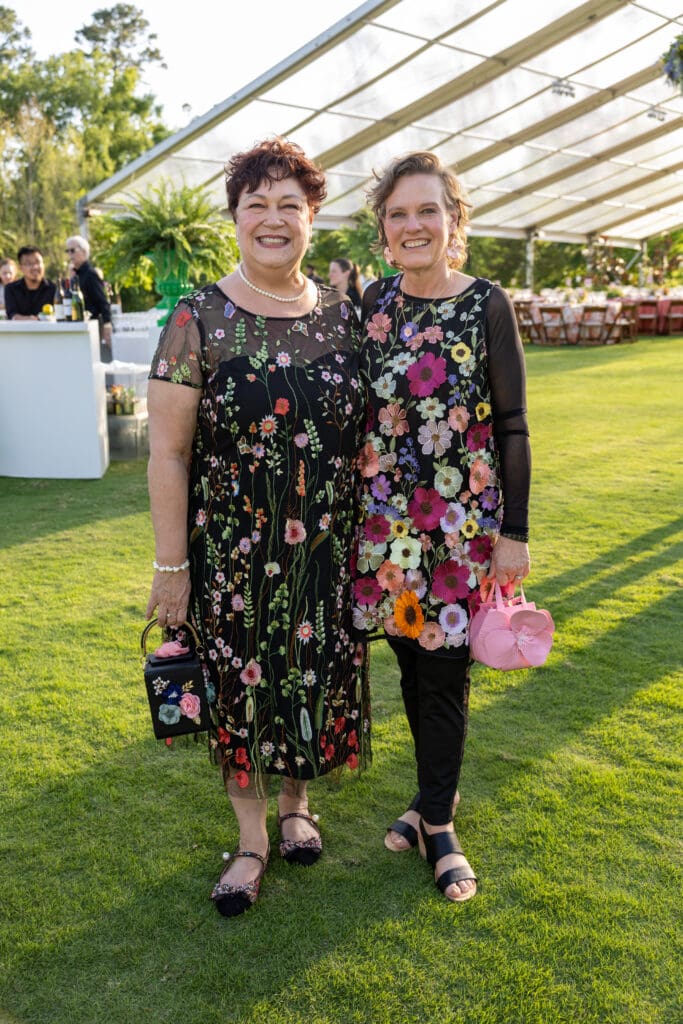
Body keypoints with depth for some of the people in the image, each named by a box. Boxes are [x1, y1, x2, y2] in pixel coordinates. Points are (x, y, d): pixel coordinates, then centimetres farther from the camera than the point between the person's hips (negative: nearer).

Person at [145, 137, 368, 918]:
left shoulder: (340, 317, 3)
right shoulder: (199, 320, -8)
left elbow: (364, 433, 10)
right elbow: (167, 450, -8)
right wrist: (171, 565, -9)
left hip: (327, 546, 3)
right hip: (232, 550, -2)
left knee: (316, 673, 14)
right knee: (240, 683, 10)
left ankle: (297, 804, 42)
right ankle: (252, 839, 32)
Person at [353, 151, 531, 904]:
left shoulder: (486, 305, -6)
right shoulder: (370, 305, 4)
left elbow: (512, 425, -6)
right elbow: (354, 411, 9)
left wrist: (515, 531, -8)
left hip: (462, 518, -3)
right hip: (384, 515, 4)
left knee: (443, 668, 4)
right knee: (411, 659, 14)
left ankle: (436, 820, 24)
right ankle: (437, 792, 36)